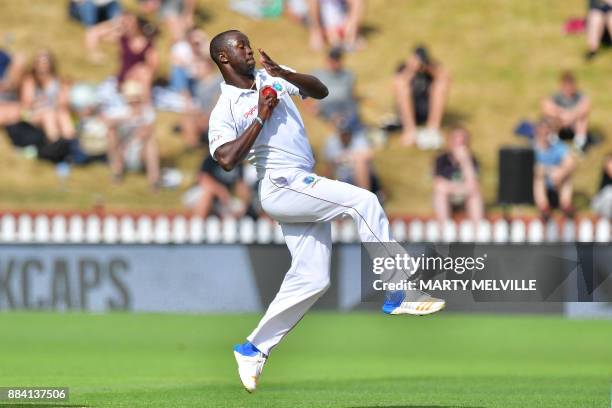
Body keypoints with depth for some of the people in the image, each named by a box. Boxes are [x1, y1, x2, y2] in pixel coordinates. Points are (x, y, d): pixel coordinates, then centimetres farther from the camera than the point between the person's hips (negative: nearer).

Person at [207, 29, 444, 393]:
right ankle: (397, 295, -20)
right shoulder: (225, 111, -3)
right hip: (282, 186, -7)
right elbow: (227, 159, -19)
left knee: (312, 279, 4)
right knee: (363, 201, -23)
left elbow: (321, 91, 5)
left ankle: (254, 350, 12)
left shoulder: (271, 78, 15)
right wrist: (261, 118, -16)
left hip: (304, 189, 7)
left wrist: (284, 74, -11)